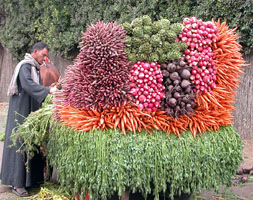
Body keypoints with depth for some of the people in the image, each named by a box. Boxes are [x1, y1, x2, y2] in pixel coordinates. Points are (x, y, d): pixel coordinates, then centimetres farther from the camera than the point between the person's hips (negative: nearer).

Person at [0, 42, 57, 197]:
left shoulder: (35, 68, 15)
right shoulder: (25, 66, -13)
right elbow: (27, 84, -30)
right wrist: (48, 90, -37)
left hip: (31, 111, 9)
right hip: (21, 110, -9)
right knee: (20, 143, -8)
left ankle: (31, 177, 16)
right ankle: (17, 183, -5)